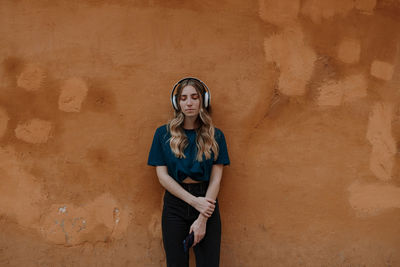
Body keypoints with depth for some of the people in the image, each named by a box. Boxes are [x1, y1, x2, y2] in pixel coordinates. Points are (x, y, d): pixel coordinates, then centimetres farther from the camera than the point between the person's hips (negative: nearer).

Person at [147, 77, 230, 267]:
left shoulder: (215, 136, 1)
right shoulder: (163, 134, 0)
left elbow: (216, 178, -3)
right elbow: (162, 175, -4)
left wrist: (203, 218, -12)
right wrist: (194, 201, -14)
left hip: (207, 204, 0)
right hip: (175, 204, 0)